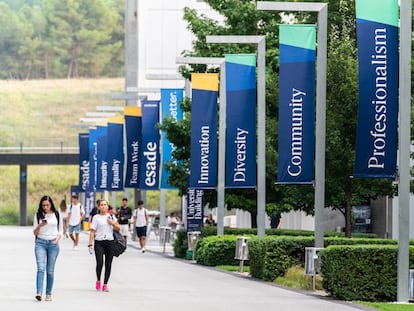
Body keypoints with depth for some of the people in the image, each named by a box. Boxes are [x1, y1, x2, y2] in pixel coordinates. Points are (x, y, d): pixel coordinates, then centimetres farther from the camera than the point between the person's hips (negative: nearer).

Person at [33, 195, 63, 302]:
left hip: (53, 244, 1)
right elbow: (35, 232, 5)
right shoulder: (38, 215, 6)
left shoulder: (57, 215, 7)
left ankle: (49, 294, 7)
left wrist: (57, 239, -4)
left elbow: (60, 230, 14)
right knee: (41, 268, -15)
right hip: (40, 242, -1)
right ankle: (39, 293, -25)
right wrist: (39, 226, -15)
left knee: (50, 270, 2)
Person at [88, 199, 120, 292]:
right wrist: (90, 244, -9)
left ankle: (105, 284, 10)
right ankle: (98, 280, 9)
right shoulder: (96, 217, 3)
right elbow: (92, 231, -1)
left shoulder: (111, 216, 11)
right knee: (99, 263, -15)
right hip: (99, 242, -3)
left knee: (108, 264, 2)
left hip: (110, 242, 3)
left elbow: (118, 229, 12)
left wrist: (112, 223, -7)